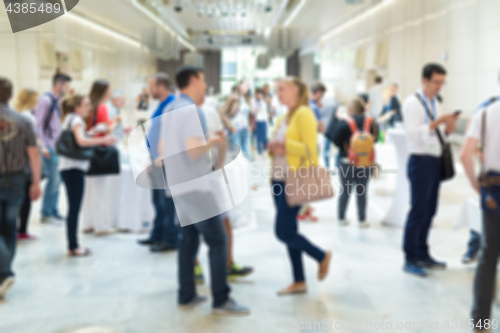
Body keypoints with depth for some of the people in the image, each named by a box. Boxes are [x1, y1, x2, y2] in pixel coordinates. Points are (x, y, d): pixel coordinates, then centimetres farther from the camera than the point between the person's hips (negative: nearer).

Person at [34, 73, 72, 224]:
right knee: (54, 178, -6)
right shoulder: (46, 100, -12)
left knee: (56, 179, 10)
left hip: (57, 145, 8)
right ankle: (46, 214, 5)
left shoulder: (57, 101, 12)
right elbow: (38, 124, -15)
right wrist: (42, 146, -19)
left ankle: (53, 211, 19)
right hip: (49, 146, -8)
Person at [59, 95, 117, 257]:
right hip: (74, 168, -10)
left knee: (74, 208, 9)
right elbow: (81, 141, -25)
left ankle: (73, 245, 13)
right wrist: (104, 140, -26)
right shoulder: (76, 119, -8)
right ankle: (73, 247, -4)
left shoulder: (71, 119, 21)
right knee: (74, 208, -7)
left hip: (71, 168, 10)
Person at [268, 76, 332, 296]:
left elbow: (310, 149, -17)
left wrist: (285, 143, -20)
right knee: (289, 231, 9)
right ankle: (299, 281, 19)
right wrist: (273, 148, -2)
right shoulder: (282, 118, 15)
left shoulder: (303, 114, -10)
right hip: (279, 179, 9)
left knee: (284, 232, -8)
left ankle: (322, 256, 15)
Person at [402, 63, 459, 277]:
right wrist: (436, 123, -29)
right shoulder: (412, 103, -9)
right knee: (419, 211, -4)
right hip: (421, 161, -8)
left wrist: (449, 128, -2)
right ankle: (410, 260, 5)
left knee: (430, 211, 12)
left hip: (435, 161, 8)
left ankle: (422, 255, 23)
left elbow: (437, 134, 17)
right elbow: (413, 134, -21)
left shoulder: (436, 103, 15)